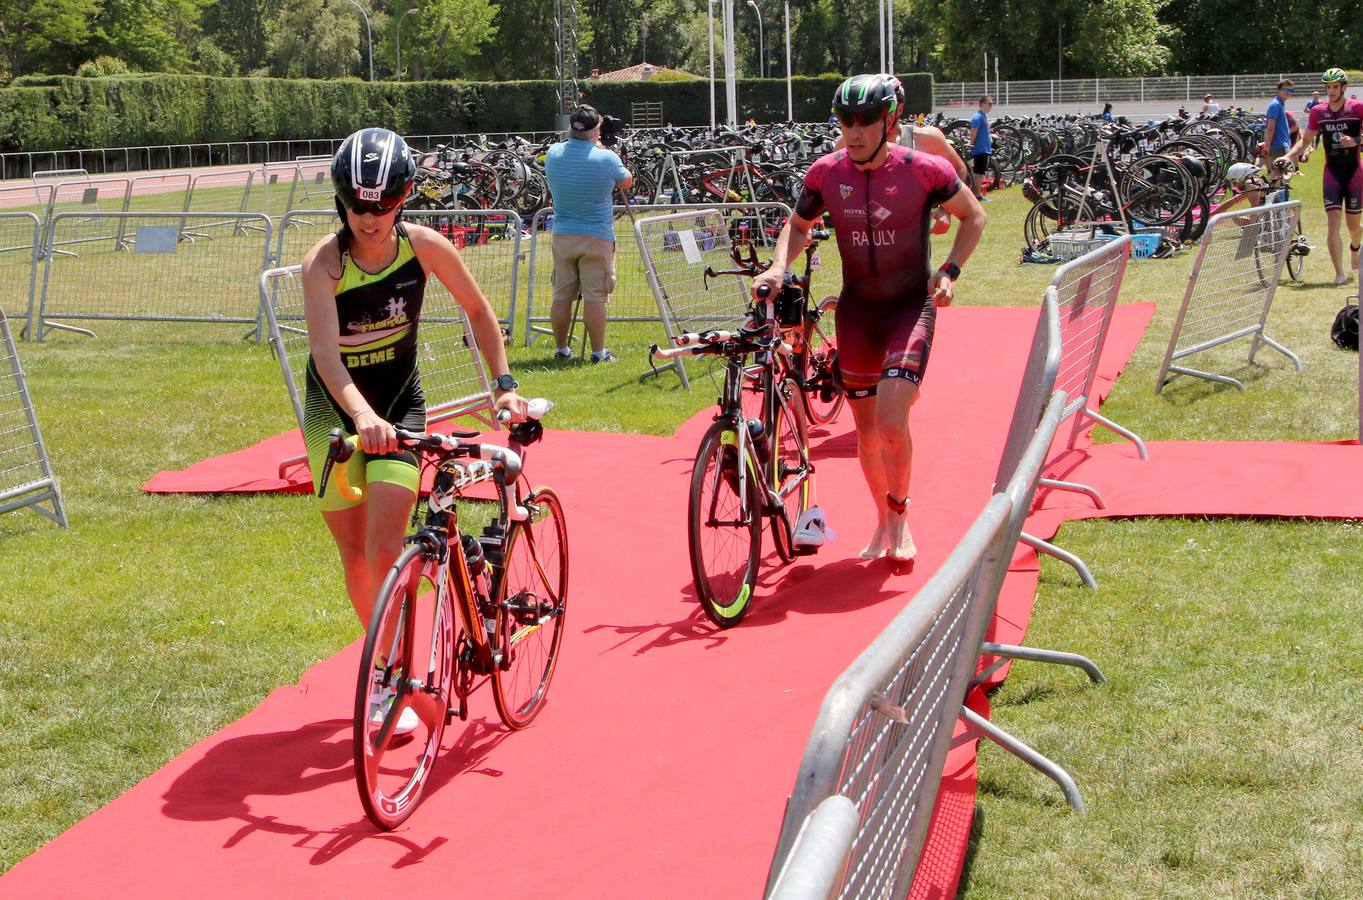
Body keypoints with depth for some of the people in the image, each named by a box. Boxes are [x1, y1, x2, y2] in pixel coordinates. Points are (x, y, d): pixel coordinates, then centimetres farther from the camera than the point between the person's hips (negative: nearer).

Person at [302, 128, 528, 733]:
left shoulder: (424, 247, -15)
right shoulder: (323, 263, -22)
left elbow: (478, 310, 3)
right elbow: (325, 353, -36)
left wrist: (504, 383, -4)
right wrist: (362, 416, -52)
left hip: (399, 403, 0)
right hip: (334, 412, 0)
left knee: (385, 550, -15)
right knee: (355, 558, 6)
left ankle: (391, 681, -1)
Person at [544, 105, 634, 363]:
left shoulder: (553, 154, 1)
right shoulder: (607, 158, -11)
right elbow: (626, 182, 9)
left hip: (562, 235, 4)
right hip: (596, 236, -4)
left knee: (561, 296, 9)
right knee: (595, 296, -2)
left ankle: (561, 349, 17)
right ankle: (599, 352, 1)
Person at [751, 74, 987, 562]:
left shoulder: (923, 169, -13)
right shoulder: (827, 173, -7)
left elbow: (974, 216, 2)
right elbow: (798, 226, 11)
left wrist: (949, 271, -9)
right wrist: (777, 268, -7)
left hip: (911, 307, -3)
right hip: (856, 310, 3)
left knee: (891, 422, -18)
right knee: (866, 429, 9)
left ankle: (900, 516, 8)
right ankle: (883, 521, 31)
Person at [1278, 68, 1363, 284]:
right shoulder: (1318, 111, 3)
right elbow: (1305, 139, 10)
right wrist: (1289, 155, -6)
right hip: (1332, 174, 1)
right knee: (1333, 223, -11)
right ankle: (1340, 273, -9)